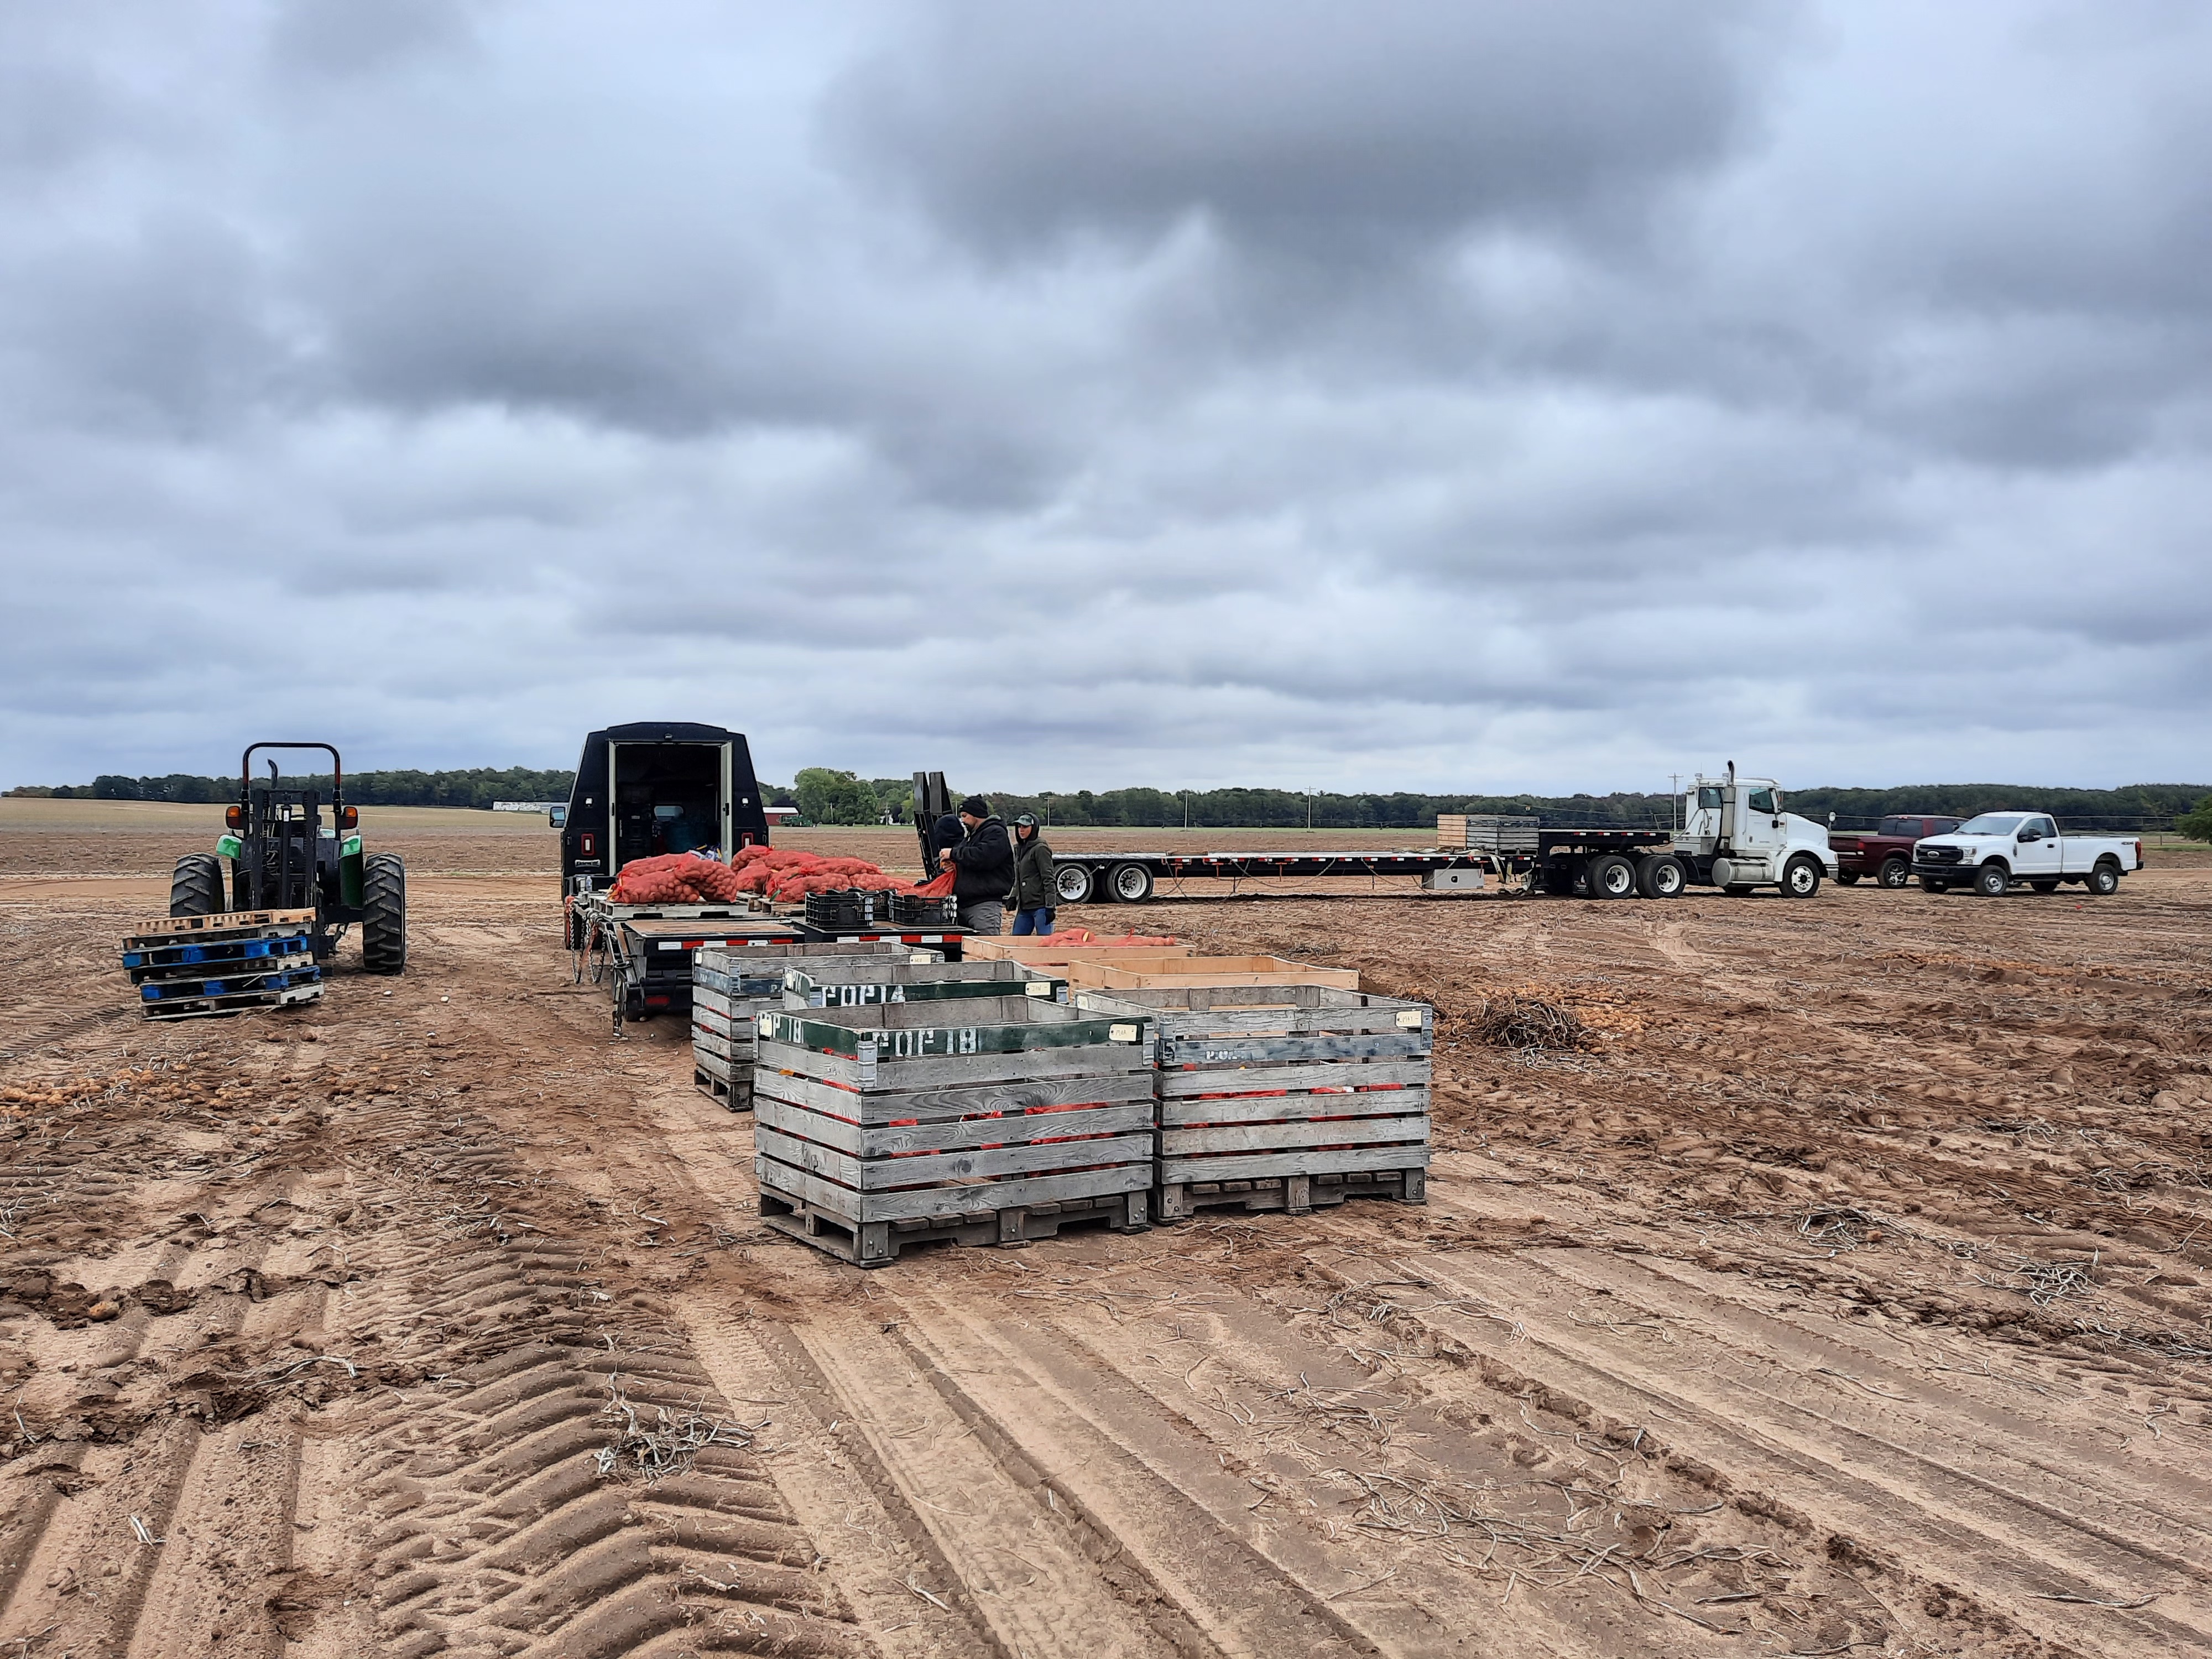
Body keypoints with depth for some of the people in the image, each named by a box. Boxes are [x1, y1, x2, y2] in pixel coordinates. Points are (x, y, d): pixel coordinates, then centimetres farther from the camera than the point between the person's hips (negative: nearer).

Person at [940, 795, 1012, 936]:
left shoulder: (996, 833, -7)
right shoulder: (971, 835, 25)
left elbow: (982, 857, -23)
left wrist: (953, 853, -11)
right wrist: (953, 865, 7)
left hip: (985, 905, -10)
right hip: (965, 903, 10)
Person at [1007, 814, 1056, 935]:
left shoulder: (1040, 849, -8)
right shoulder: (1019, 849, 16)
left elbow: (1048, 879, -13)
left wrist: (1050, 906, -18)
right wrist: (1013, 897, 11)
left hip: (1040, 906, -9)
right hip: (1024, 907, 9)